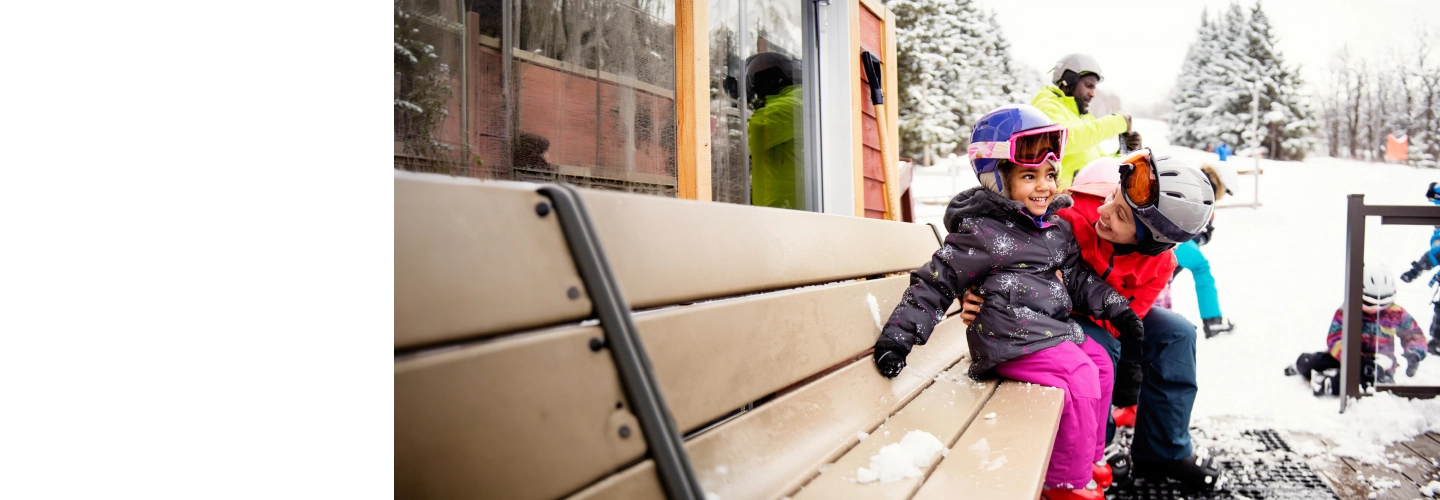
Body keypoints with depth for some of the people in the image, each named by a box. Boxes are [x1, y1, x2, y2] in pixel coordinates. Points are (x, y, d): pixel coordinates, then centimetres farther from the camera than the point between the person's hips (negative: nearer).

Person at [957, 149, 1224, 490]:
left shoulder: (1158, 264, -18)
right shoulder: (1067, 215, -33)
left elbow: (1116, 322, -22)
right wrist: (973, 299, -39)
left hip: (1106, 317, 5)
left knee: (1176, 333, -11)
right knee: (1100, 349, -31)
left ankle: (1163, 453, 3)